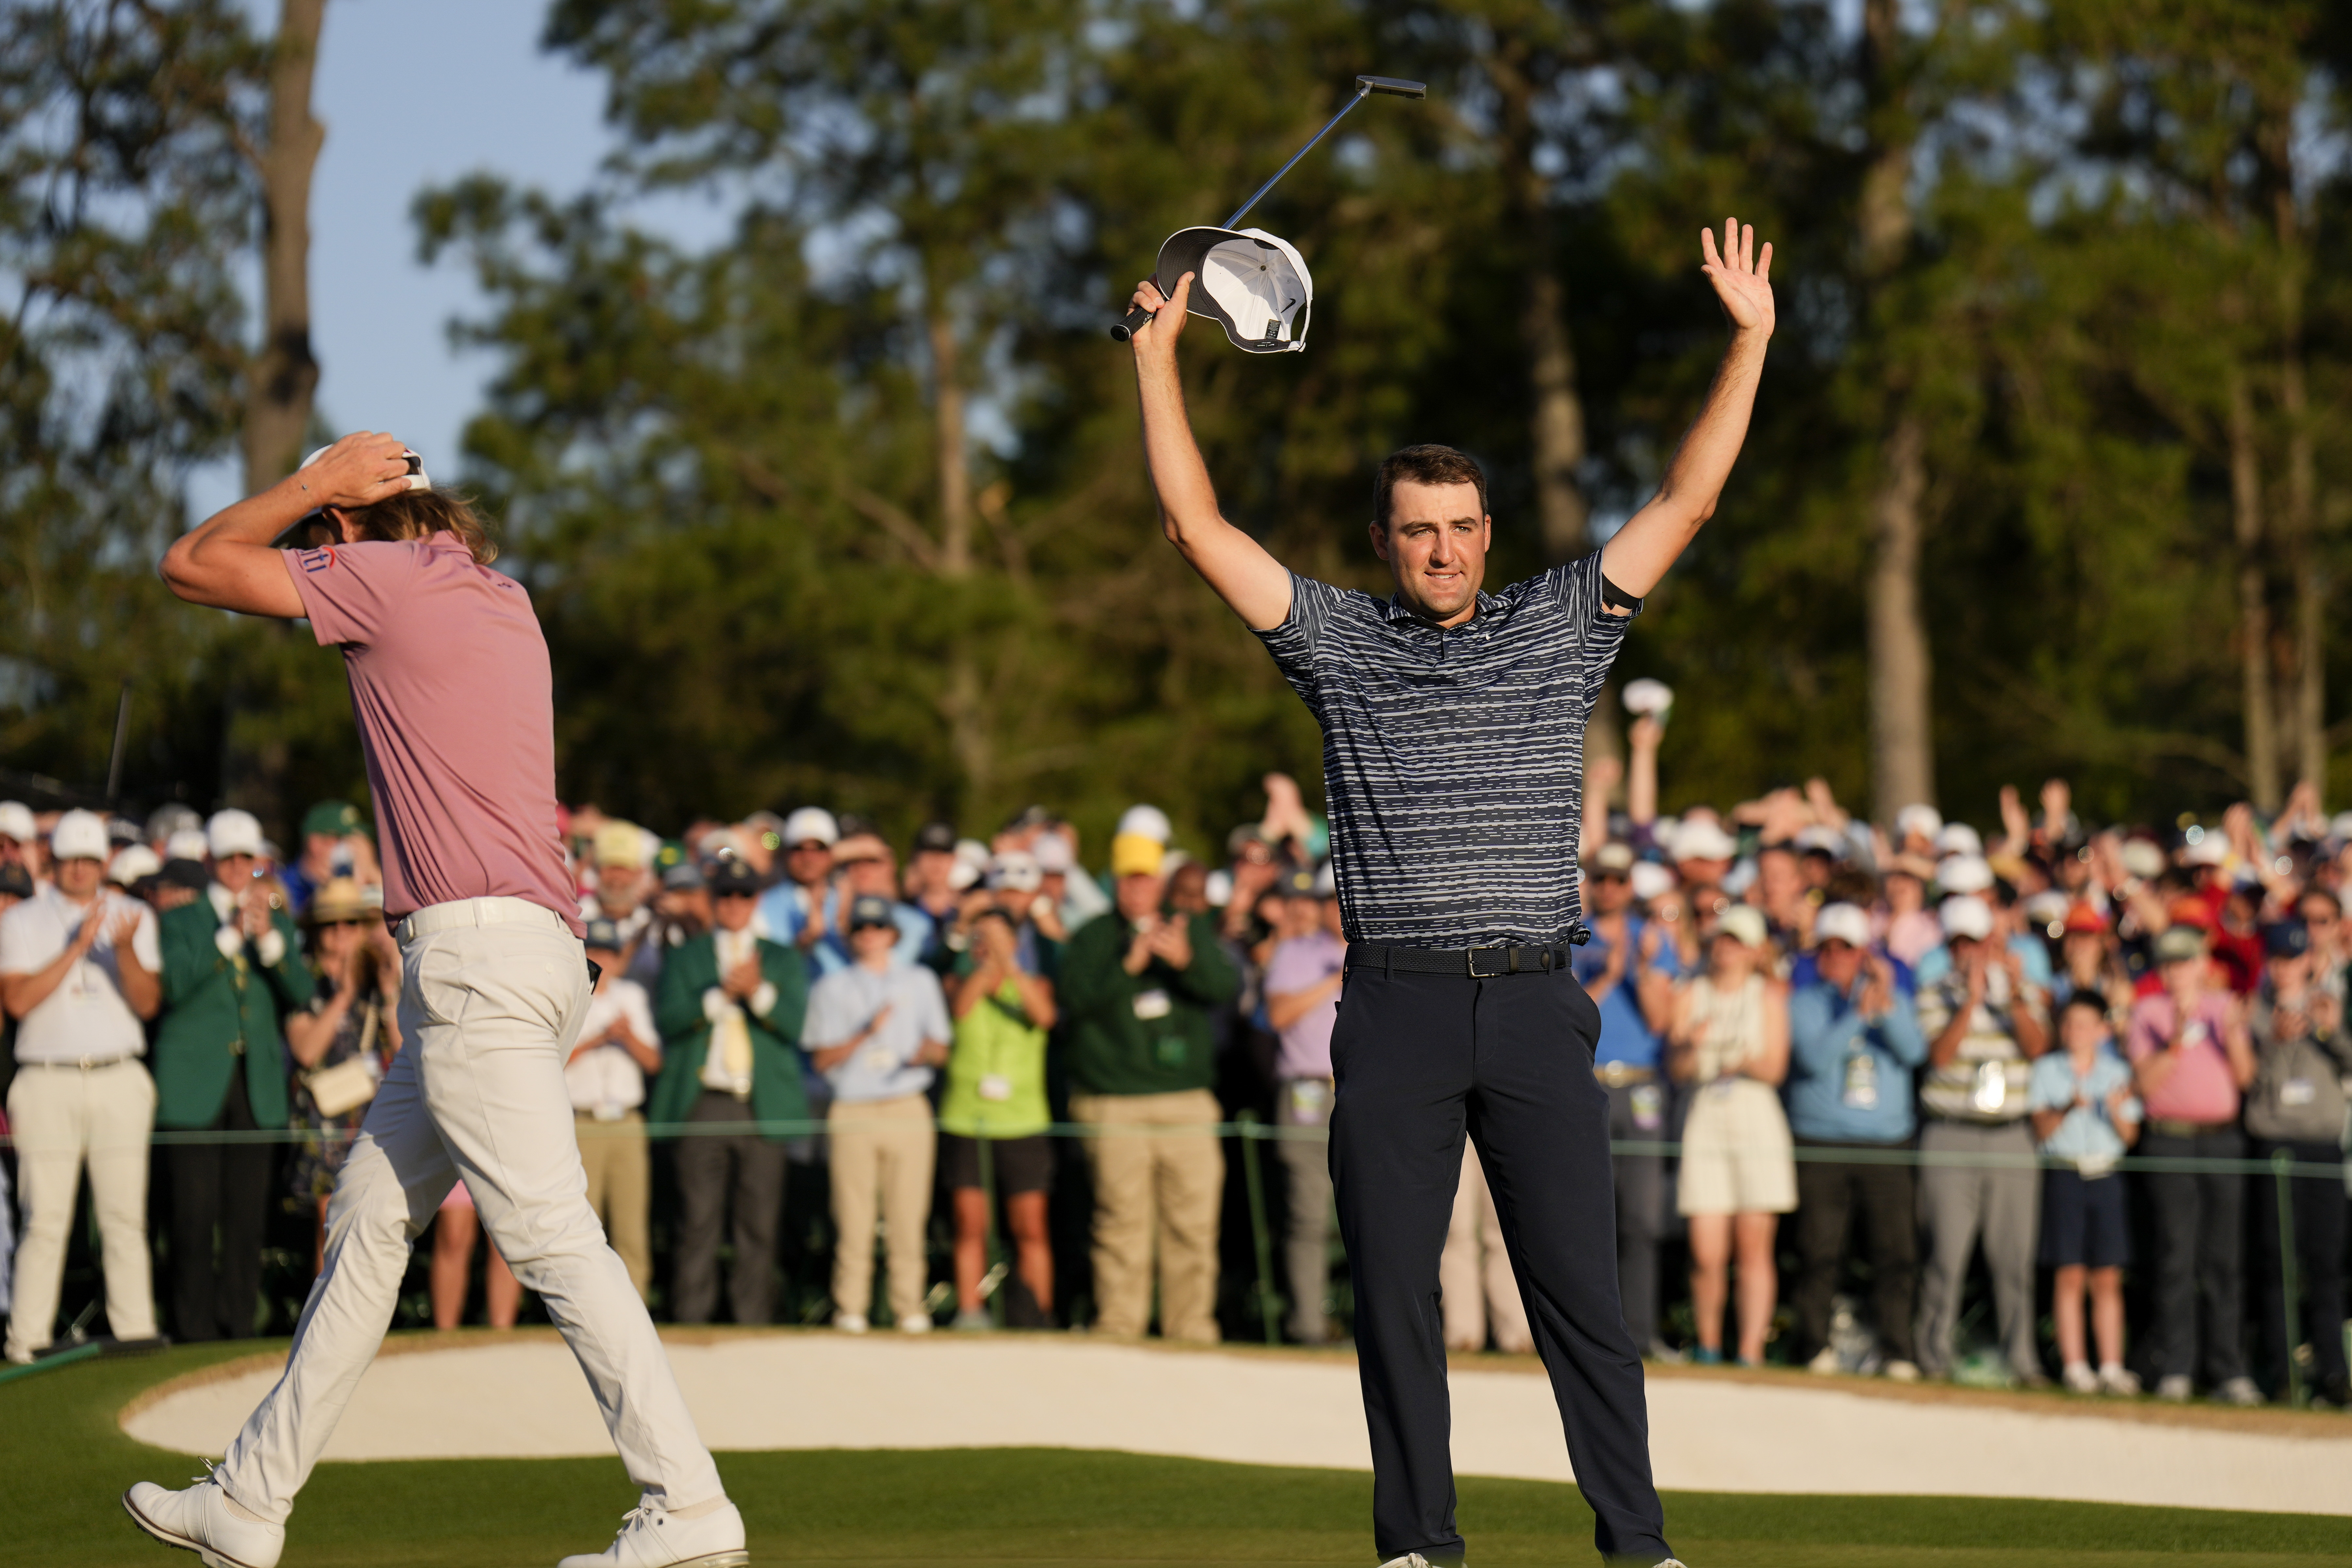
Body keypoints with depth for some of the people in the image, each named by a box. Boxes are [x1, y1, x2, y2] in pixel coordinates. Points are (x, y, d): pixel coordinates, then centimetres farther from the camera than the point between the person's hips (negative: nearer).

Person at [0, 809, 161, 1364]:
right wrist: (77, 948, -13)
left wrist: (125, 950, -16)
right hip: (47, 1083, -2)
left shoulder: (134, 918, 12)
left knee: (125, 1215, 0)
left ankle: (135, 1331, 4)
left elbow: (147, 1003, 2)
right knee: (45, 1219, -6)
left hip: (120, 1083, 2)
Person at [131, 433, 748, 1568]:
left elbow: (192, 567, 1)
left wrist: (312, 484, 9)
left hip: (476, 951, -10)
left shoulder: (390, 577, -4)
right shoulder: (501, 598, 21)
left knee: (552, 1235, -14)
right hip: (523, 956, 10)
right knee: (368, 1218, 14)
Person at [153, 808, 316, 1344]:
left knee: (247, 1214, 1)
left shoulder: (278, 921, 17)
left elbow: (303, 994, 3)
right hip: (196, 1087, -3)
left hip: (257, 1088, 3)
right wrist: (230, 934, -17)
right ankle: (195, 1327, -2)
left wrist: (270, 939, -12)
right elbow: (173, 986, -11)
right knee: (195, 1213, -6)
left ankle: (239, 1320, 6)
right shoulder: (182, 921, 7)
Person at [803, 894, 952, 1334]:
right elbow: (822, 1058, 5)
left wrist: (925, 1053, -7)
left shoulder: (920, 981, 19)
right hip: (854, 1111, -1)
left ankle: (909, 1309, -2)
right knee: (854, 1217, -7)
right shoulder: (833, 988, 14)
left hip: (908, 1110, 1)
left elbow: (941, 1046, 16)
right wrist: (866, 1035, -10)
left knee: (908, 1216, -5)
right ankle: (850, 1310, -5)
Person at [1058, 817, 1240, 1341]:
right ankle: (1117, 1332, -2)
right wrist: (1128, 966, -19)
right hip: (1115, 1107, -2)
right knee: (1122, 1224, -6)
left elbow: (1229, 988, -1)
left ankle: (1192, 1331, 4)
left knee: (1194, 1221, -1)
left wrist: (1186, 961, -20)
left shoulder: (1194, 931, 14)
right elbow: (1075, 997, -8)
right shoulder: (1091, 939, 8)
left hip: (1188, 1099, 2)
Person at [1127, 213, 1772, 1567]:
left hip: (1536, 1007, 0)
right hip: (1397, 1009, 0)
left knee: (1582, 1287, -3)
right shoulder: (1341, 644, 9)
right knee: (1394, 1292, 2)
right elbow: (1198, 525, 7)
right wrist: (1160, 360, 5)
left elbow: (1688, 500, 7)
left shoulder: (1559, 630, 10)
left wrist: (1750, 341, 2)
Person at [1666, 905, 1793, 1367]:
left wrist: (1749, 1065, -20)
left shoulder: (1768, 995, 6)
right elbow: (1677, 1068, 3)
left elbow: (1776, 1068, 0)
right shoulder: (1691, 995, 10)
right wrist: (1691, 1044, -18)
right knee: (1706, 1253, -5)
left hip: (1757, 1120, -1)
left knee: (1754, 1244, -6)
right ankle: (1708, 1346, 14)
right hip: (1704, 1122, 1)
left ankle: (1751, 1353, -4)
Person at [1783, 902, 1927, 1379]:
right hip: (1821, 1145, -1)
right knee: (1820, 1252, -3)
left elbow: (1914, 1051, -4)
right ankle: (1816, 1347, 5)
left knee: (1897, 1250, -5)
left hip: (1886, 1144, 1)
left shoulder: (1894, 998, 14)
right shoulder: (1804, 1002, 8)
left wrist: (1887, 1003, -16)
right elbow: (1814, 1058, -10)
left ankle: (1899, 1352, -2)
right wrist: (1859, 1014, -16)